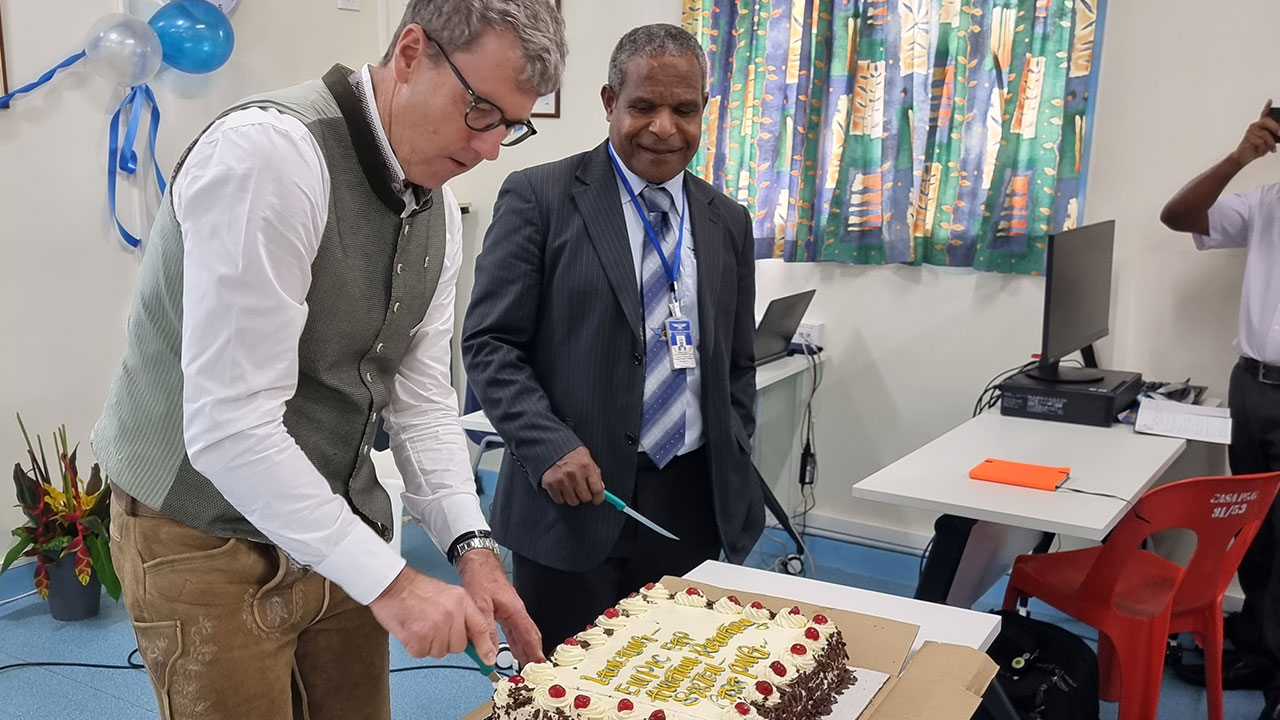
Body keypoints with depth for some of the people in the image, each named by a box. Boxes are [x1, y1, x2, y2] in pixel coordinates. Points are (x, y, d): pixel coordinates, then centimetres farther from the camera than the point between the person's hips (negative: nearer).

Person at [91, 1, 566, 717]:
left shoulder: (439, 207, 2)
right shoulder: (270, 154, -25)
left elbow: (421, 396, 5)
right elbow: (229, 426, -28)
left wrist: (472, 544, -8)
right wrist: (390, 581, -26)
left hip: (337, 527, 7)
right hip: (211, 541, -7)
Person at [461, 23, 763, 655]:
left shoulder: (728, 223, 12)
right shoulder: (539, 198, -3)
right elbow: (490, 342, -5)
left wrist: (733, 474, 8)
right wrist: (549, 446, -17)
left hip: (692, 506, 4)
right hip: (573, 499, -3)